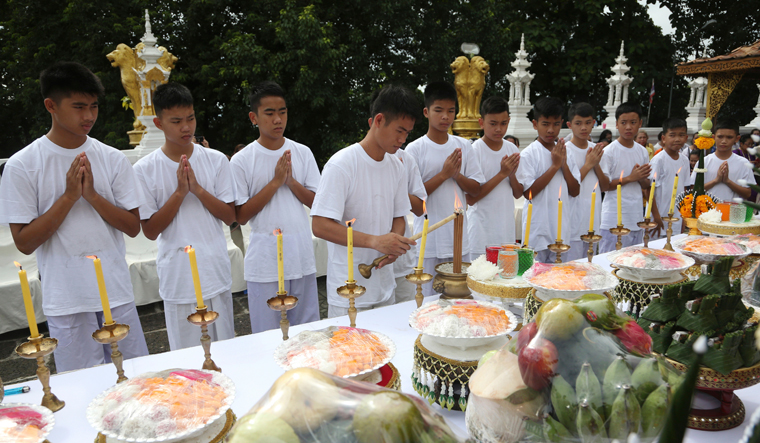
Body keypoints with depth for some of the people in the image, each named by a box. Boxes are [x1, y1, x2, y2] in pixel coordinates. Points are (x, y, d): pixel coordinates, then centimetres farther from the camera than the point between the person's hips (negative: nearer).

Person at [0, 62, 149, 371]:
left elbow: (133, 227, 0)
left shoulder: (112, 159, 1)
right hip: (66, 300, -2)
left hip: (117, 292, 2)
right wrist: (69, 196, -15)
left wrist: (92, 194, -14)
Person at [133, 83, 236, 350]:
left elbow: (230, 217, -1)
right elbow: (150, 231, -5)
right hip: (177, 278, -1)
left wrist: (198, 189, -15)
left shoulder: (216, 160, 1)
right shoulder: (144, 169, -4)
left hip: (216, 273, 2)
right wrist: (180, 192, -15)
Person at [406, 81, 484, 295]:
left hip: (459, 239, 4)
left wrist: (457, 175, -12)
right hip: (429, 242, -4)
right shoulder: (415, 149, -6)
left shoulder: (463, 146, 6)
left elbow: (476, 190, 6)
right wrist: (444, 174, -16)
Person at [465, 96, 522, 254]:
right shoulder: (474, 151, -11)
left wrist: (512, 174, -10)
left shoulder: (512, 150, 6)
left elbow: (518, 194, 10)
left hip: (507, 232, 5)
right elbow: (471, 198, -16)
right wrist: (502, 173, -17)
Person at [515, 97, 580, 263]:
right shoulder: (528, 154, -8)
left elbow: (575, 191, 6)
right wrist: (555, 165, -14)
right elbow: (528, 192, -16)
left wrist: (564, 164, -7)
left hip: (562, 229, 5)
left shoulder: (565, 152, 9)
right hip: (539, 230, -5)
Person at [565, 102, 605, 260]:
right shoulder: (566, 151, -10)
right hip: (574, 222, -6)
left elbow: (604, 187, 9)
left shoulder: (596, 149, 8)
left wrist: (596, 164, -6)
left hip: (593, 222, 6)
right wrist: (588, 164, -13)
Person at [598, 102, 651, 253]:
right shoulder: (609, 152, -8)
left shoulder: (642, 151, 9)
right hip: (614, 221, -5)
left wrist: (641, 178, -7)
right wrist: (630, 178, -15)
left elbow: (646, 185, 15)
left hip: (636, 219, 6)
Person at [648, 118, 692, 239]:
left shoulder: (685, 160, 8)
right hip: (660, 220, -6)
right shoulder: (658, 160, -12)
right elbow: (649, 189, -14)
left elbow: (683, 188, 15)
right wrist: (656, 216, -16)